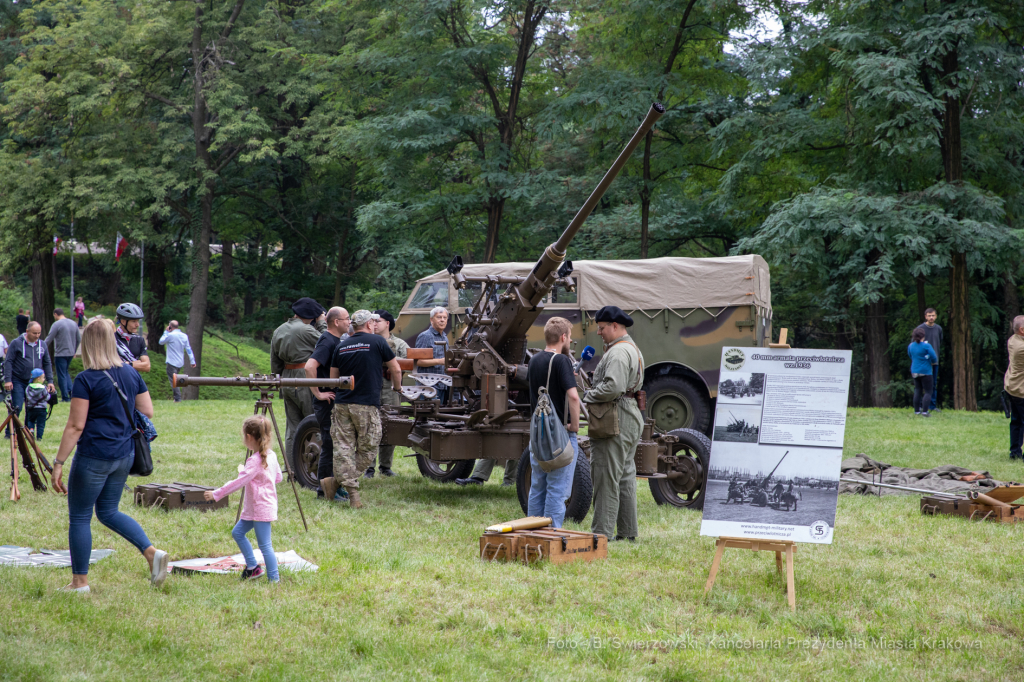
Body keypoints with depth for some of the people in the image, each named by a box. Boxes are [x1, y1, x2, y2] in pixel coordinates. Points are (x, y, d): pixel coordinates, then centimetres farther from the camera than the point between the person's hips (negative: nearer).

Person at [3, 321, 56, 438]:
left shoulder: (42, 345, 7)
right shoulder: (16, 343, -6)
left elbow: (47, 364, 13)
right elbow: (8, 362, -7)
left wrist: (50, 381, 6)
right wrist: (7, 380, -14)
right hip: (18, 381, -4)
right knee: (16, 407, -9)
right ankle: (9, 433, 2)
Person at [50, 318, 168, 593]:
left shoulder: (86, 379, -14)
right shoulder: (131, 373, 5)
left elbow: (76, 426, -16)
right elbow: (147, 412, 9)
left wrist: (58, 463, -12)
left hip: (94, 456, -7)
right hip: (125, 455, 7)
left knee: (79, 517, 7)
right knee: (108, 511, 21)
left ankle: (80, 582, 14)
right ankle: (152, 552, 4)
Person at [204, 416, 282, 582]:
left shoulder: (255, 461, -21)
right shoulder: (271, 455, 5)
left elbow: (239, 482, -25)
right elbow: (279, 477, 16)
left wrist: (216, 494, -22)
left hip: (261, 509, -10)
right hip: (253, 508, 10)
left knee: (264, 545, -5)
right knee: (237, 532, 18)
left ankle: (274, 579, -1)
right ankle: (252, 567, 24)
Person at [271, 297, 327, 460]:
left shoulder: (278, 331, 13)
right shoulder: (306, 330, -12)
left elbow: (274, 362, 17)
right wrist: (322, 324, 5)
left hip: (286, 378, 8)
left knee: (292, 427, 10)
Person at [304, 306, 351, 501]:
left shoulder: (335, 341, 14)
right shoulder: (327, 342, -17)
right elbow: (309, 366, -29)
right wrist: (318, 393, -24)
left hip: (335, 401, 10)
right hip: (327, 402, -10)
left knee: (335, 444, 13)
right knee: (329, 445, -5)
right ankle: (325, 489, 2)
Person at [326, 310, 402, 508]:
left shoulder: (341, 346, 10)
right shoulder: (376, 342, -1)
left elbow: (333, 378, 15)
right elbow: (396, 369, 6)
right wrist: (397, 387, 26)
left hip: (342, 403, 4)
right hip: (367, 404, -4)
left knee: (343, 448, 4)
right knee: (367, 449, 7)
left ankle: (353, 495, -2)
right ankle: (336, 481, 0)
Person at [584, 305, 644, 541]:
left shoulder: (618, 352, -15)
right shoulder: (633, 349, 20)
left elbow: (613, 387, -27)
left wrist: (589, 396, -12)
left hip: (615, 420, -11)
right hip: (632, 416, 11)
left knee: (606, 477, -8)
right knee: (625, 476, 14)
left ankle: (602, 531, -7)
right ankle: (628, 530, 18)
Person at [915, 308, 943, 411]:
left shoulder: (938, 329, 8)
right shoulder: (920, 328, -6)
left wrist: (936, 355, 15)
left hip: (934, 361, 5)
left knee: (934, 384, 8)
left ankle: (933, 406, 15)